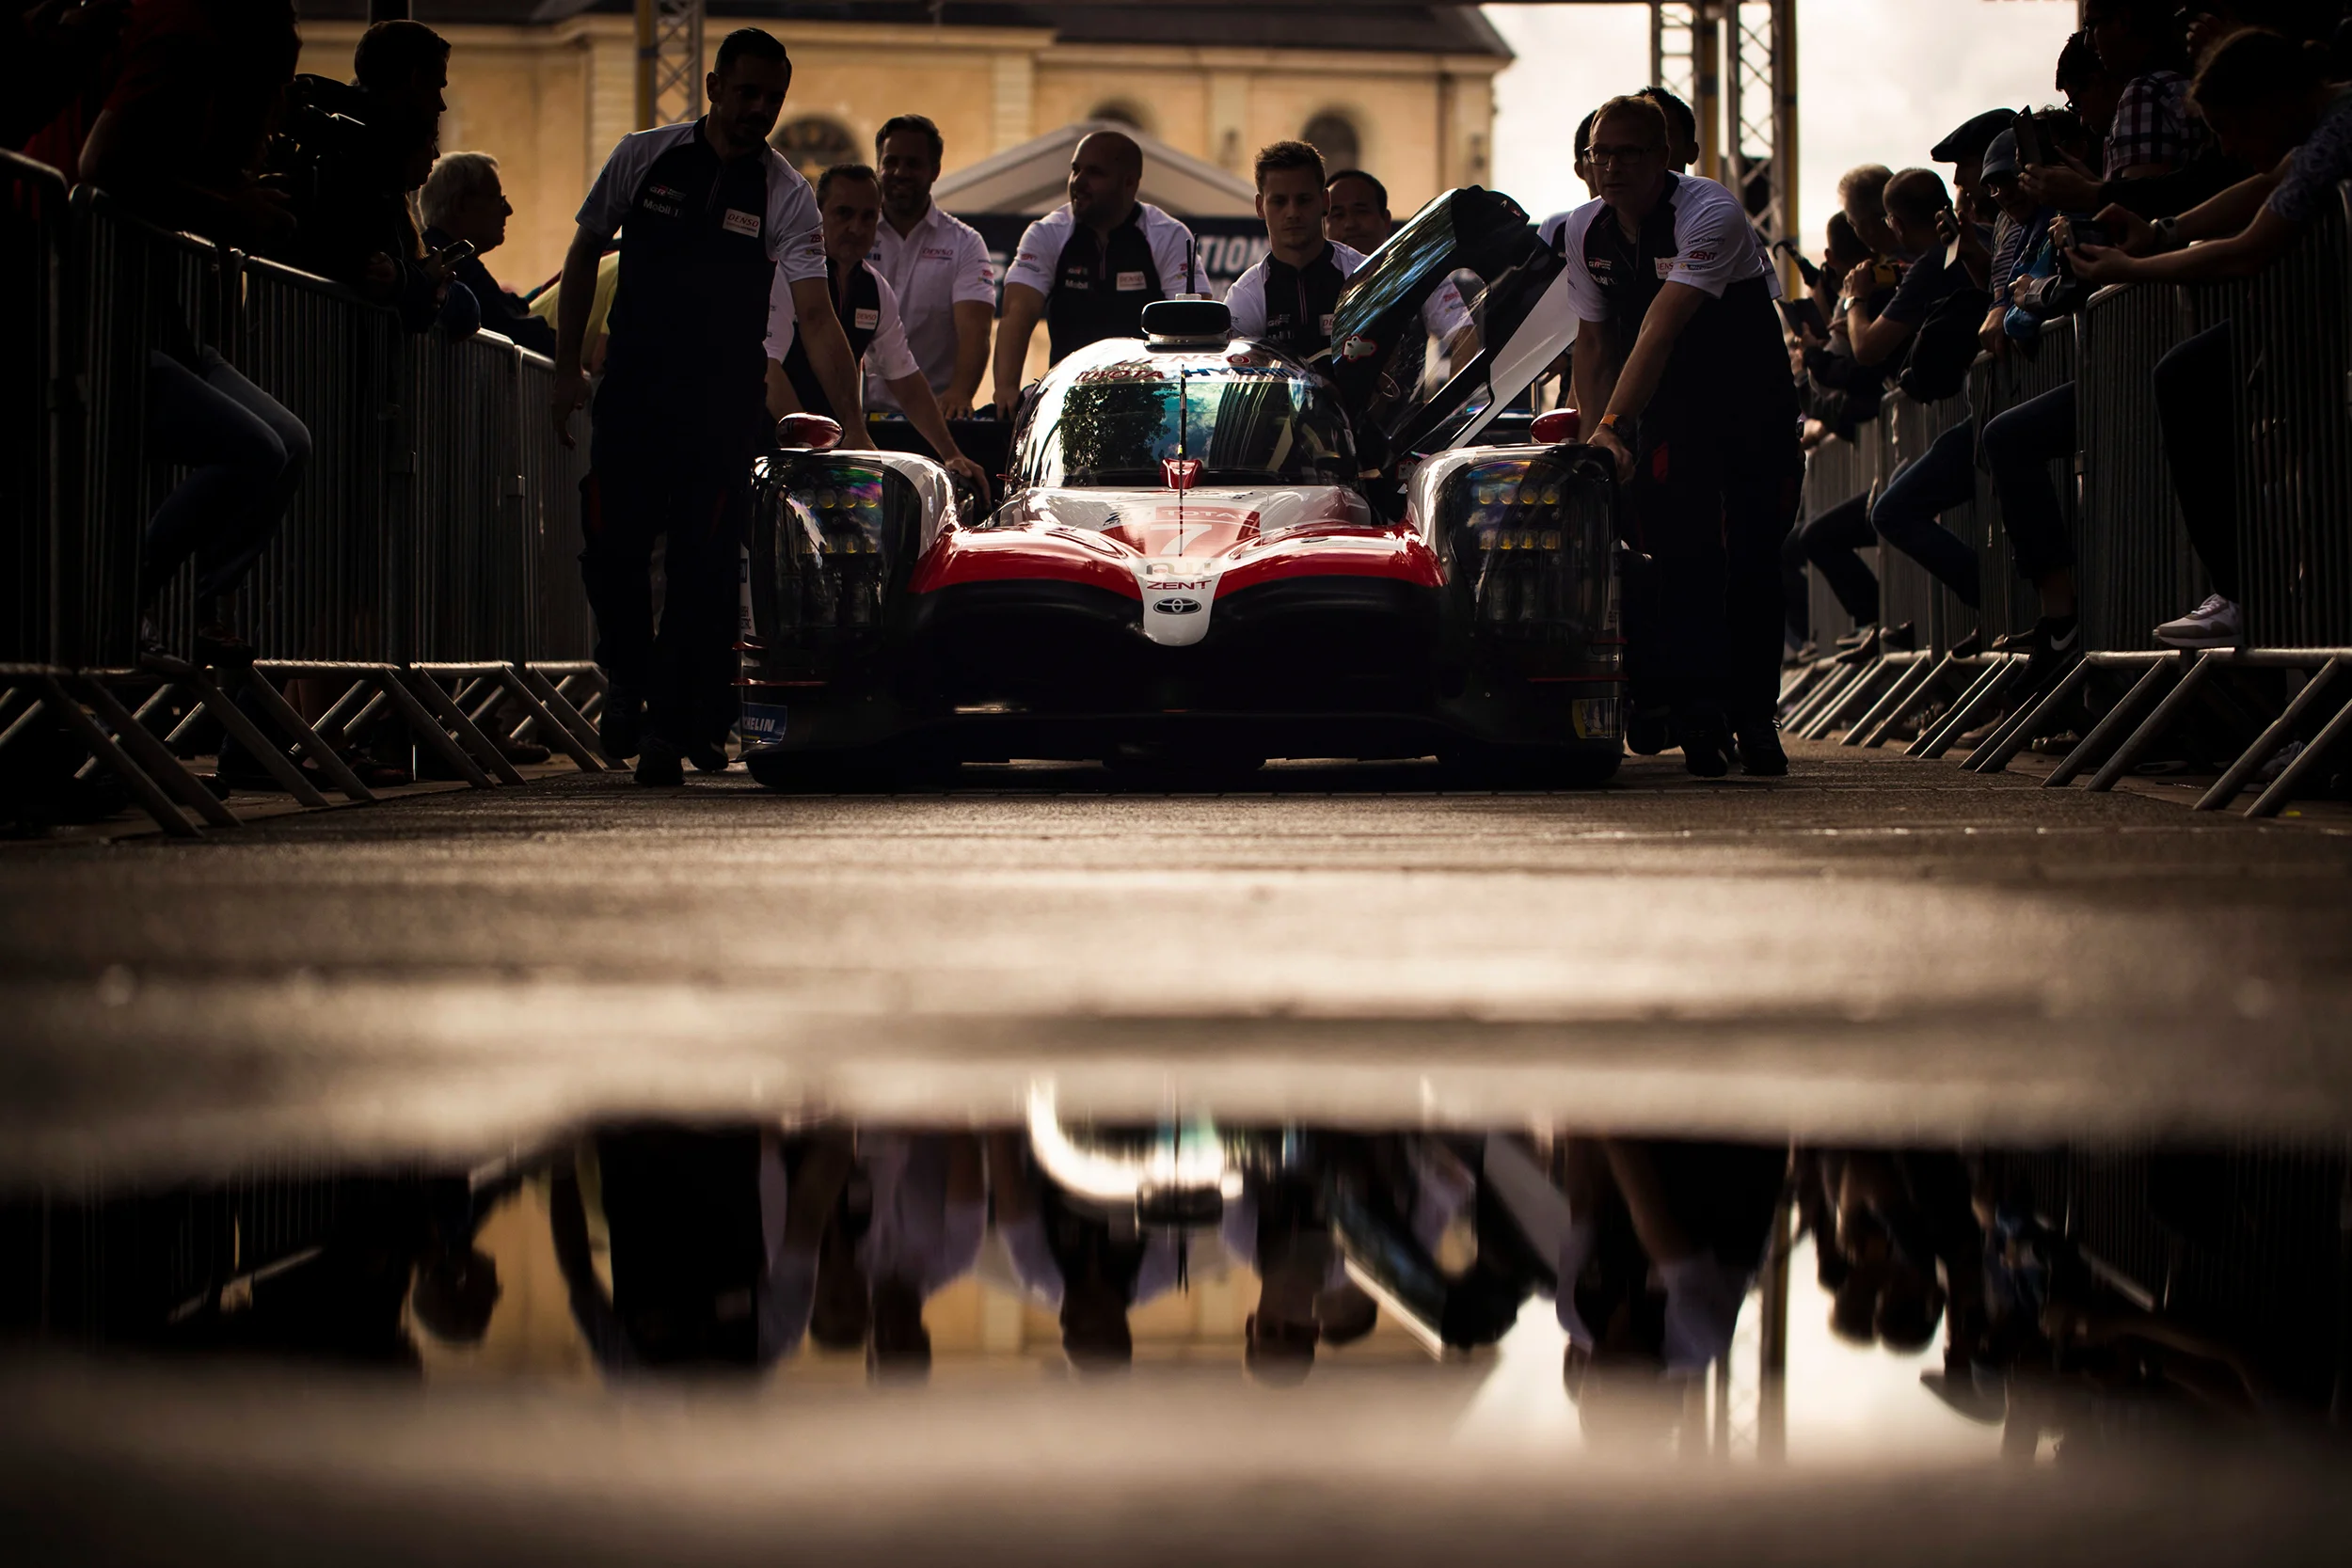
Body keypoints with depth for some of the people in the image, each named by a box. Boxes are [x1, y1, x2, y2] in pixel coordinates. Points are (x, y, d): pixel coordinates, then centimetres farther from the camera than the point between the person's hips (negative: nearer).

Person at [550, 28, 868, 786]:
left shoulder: (786, 195, -6)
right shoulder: (643, 157, 0)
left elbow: (815, 314, -14)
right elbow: (585, 250, 11)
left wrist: (852, 425, -25)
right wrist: (567, 367, 6)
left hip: (725, 403, -1)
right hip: (631, 389, 1)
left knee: (704, 564, -6)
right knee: (612, 548, -2)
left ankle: (672, 726, 2)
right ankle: (628, 683, 25)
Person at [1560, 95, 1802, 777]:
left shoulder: (1710, 213, -25)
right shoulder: (1586, 231, -4)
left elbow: (1659, 330, -35)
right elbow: (1594, 342, 6)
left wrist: (1612, 427, -42)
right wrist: (1597, 438, -4)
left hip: (1750, 396, -4)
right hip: (1664, 407, 4)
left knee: (1752, 559, -5)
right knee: (1680, 551, -10)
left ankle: (1753, 715, 8)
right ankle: (1696, 715, -12)